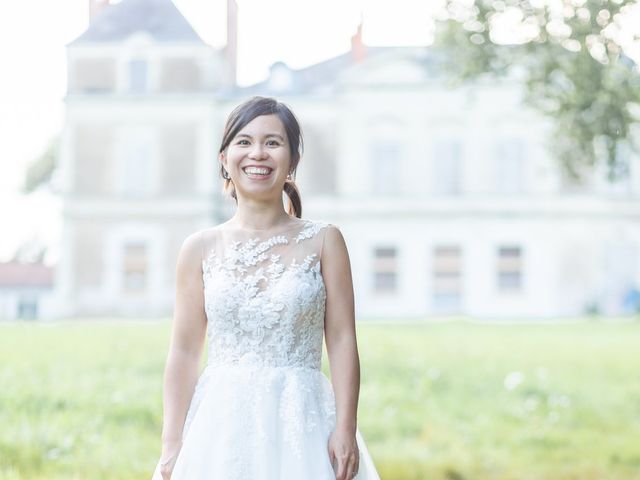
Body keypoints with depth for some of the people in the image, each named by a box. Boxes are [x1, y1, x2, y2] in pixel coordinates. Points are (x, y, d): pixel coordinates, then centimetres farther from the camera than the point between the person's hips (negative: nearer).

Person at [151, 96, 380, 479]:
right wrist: (172, 446, -1)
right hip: (221, 423, 1)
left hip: (302, 422, -1)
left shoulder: (323, 241, 2)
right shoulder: (200, 249, 5)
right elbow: (184, 354, 4)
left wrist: (346, 430, -9)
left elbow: (342, 342, -1)